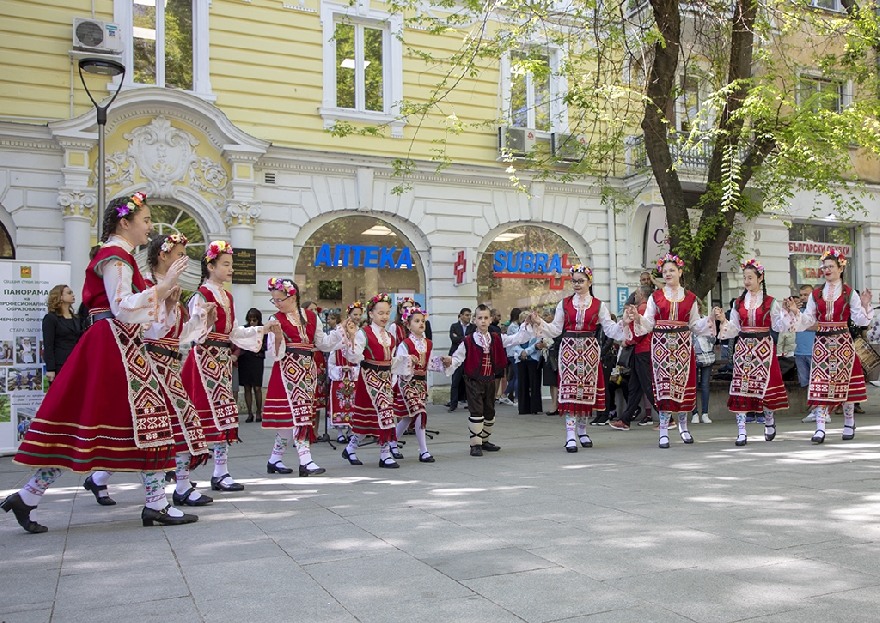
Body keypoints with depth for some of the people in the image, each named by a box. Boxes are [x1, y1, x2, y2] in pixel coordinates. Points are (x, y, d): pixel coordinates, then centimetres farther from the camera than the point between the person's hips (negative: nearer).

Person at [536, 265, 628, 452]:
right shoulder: (564, 304, 8)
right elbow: (555, 329, 7)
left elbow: (610, 329, 4)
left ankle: (582, 431, 21)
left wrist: (623, 322, -13)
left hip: (589, 350, 1)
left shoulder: (598, 305, 7)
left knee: (587, 389, 4)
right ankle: (570, 435, -9)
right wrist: (540, 323, -8)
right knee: (569, 389, -8)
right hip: (569, 349, -1)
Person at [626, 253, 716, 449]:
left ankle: (683, 424, 23)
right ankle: (663, 431, -2)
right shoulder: (655, 296, 7)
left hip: (683, 344, 2)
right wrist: (638, 318, -16)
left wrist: (708, 321, -6)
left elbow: (695, 324, 11)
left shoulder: (690, 297, 11)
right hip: (662, 344, -2)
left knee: (683, 383, 3)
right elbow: (648, 323, 3)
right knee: (664, 384, -5)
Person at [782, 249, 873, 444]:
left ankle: (849, 424, 21)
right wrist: (795, 311, -8)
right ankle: (820, 428, -9)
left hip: (843, 342, -2)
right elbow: (807, 321, 8)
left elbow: (860, 320, 0)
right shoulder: (816, 294, 10)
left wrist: (865, 305, -16)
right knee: (820, 384, -6)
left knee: (844, 382, 4)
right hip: (822, 343, 2)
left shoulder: (849, 293, 3)